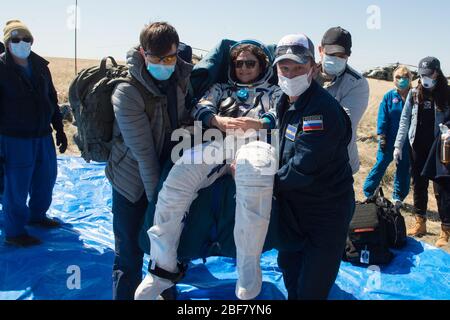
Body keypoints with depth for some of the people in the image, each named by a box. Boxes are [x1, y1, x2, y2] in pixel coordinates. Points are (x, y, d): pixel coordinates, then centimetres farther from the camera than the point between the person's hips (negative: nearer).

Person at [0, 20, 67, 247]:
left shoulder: (40, 66, 7)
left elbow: (52, 99, 14)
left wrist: (59, 130, 14)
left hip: (43, 136, 6)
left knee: (46, 179, 18)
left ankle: (37, 215, 41)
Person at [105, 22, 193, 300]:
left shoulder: (184, 76, -8)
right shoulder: (127, 92, -23)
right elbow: (143, 151, -22)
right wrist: (155, 197, -19)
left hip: (167, 175, 5)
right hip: (134, 182, -4)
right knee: (130, 258, 3)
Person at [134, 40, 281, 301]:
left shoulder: (274, 93, 33)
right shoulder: (221, 89, 37)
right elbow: (202, 108, 17)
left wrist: (257, 123, -10)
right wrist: (218, 120, -7)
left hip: (255, 142, -2)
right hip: (218, 142, 3)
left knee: (253, 169, -43)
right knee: (177, 182, -31)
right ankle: (162, 269, -18)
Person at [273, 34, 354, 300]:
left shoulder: (322, 110, -25)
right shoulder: (285, 103, 4)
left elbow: (302, 168, -27)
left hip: (327, 211, -8)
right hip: (293, 206, 8)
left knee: (311, 290, 2)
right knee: (289, 267, 24)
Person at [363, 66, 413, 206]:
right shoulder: (389, 97, -3)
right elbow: (382, 117, -3)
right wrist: (381, 136, -9)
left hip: (407, 142, 2)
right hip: (390, 140, -2)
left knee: (404, 169, 11)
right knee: (380, 165, 3)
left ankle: (398, 197, 25)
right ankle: (368, 193, 14)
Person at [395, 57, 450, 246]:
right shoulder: (414, 94, 4)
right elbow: (405, 120, 5)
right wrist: (398, 145, 2)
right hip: (418, 147, 3)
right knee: (419, 186, 13)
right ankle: (420, 223, 28)